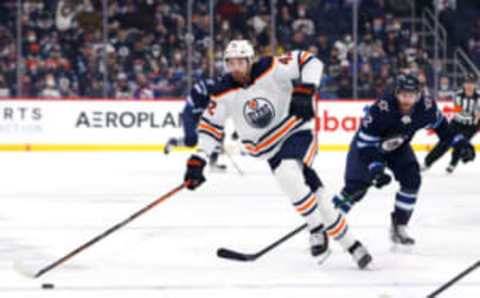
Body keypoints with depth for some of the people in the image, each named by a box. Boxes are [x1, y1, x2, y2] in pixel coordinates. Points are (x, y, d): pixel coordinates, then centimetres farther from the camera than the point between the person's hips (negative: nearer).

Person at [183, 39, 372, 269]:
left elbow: (310, 62, -15)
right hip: (269, 148, 3)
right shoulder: (223, 93, -6)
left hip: (297, 131, -3)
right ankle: (349, 245, 5)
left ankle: (317, 230, -15)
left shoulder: (270, 69, -16)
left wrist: (304, 90, -30)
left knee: (288, 174, -31)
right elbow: (210, 125, 2)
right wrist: (197, 160, -6)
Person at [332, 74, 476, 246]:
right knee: (356, 187, -12)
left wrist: (459, 143, -8)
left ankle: (399, 227, 5)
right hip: (367, 144, -4)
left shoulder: (426, 107, -25)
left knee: (411, 180, -11)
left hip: (399, 147, 4)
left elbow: (440, 125, -2)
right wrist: (375, 167, -40)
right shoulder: (381, 110, -39)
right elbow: (365, 143, -32)